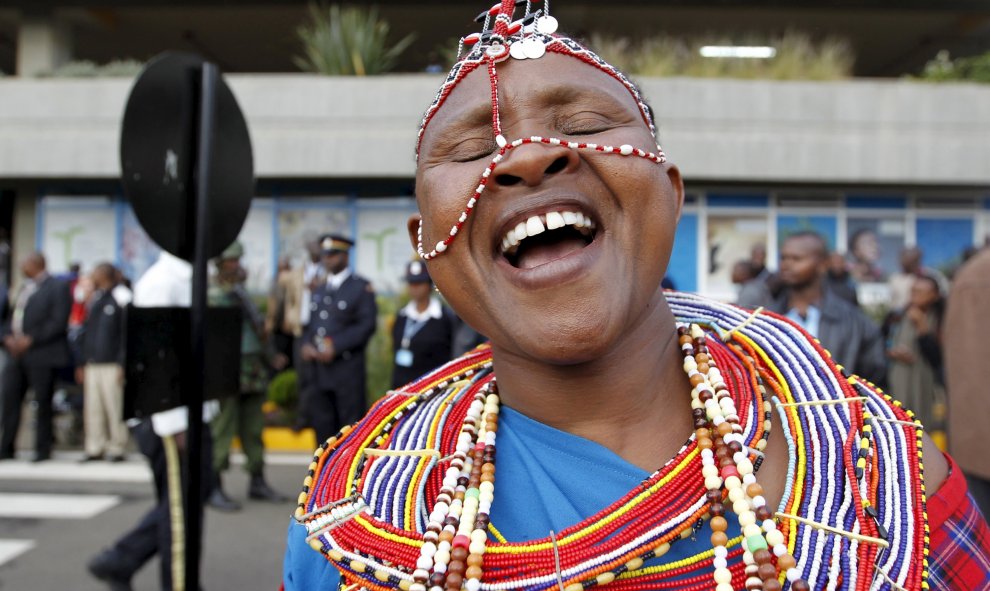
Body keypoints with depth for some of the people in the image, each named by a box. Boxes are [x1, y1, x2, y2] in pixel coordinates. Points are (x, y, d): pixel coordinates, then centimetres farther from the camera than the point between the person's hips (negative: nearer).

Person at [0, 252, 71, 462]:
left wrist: (31, 340, -17)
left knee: (43, 403, 0)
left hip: (41, 355, -7)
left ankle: (42, 450, 9)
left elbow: (58, 322, -14)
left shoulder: (57, 288, -6)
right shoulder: (25, 287, 17)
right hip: (17, 353, 7)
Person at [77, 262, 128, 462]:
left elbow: (125, 335, -8)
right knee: (92, 409, 7)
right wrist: (82, 363, 15)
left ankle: (117, 449, 4)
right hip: (92, 364, 7)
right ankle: (94, 449, 14)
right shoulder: (93, 301, 16)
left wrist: (122, 365, -13)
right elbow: (86, 332, 19)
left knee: (114, 408, -4)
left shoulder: (118, 300, -5)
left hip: (111, 365, -6)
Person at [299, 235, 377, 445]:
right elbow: (311, 324, 19)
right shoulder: (319, 290, 20)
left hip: (347, 369, -6)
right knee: (322, 425, 11)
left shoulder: (361, 287, -1)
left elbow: (367, 325, -10)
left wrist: (336, 345, -17)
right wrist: (306, 345, -2)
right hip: (319, 370, 6)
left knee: (351, 426, -2)